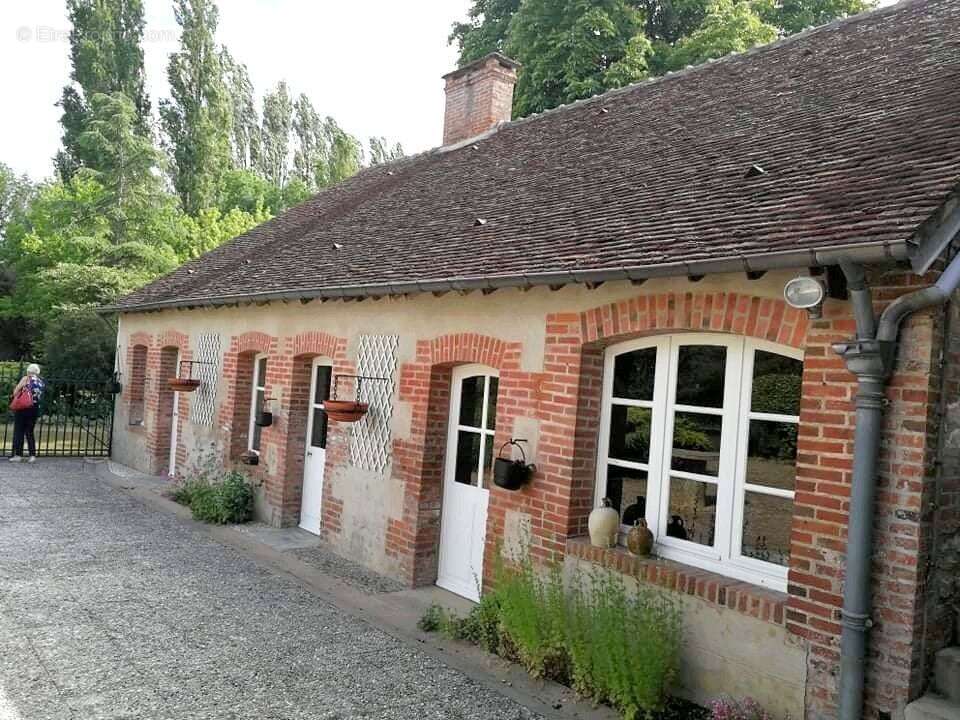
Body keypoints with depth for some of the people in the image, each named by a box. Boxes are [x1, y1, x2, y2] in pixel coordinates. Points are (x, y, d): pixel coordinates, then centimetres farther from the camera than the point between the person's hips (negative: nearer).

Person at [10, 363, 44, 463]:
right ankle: (32, 455, 7)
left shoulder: (26, 378, -4)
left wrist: (13, 396, 13)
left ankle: (18, 455, 2)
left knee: (19, 431, 3)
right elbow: (40, 396, 6)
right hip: (35, 408, 4)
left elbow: (16, 391, -5)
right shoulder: (41, 382, 9)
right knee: (29, 432, 11)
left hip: (23, 407, -4)